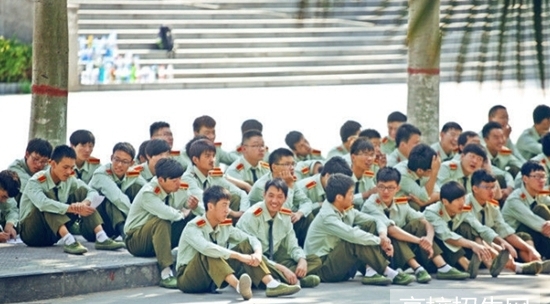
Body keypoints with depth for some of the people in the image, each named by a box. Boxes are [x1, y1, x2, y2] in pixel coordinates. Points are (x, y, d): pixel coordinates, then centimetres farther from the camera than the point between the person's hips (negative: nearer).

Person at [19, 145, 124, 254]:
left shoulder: (69, 179, -1)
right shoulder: (35, 182, -20)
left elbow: (93, 193, -9)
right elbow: (43, 203, -40)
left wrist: (84, 204, -33)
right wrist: (73, 209, -48)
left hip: (54, 232, 6)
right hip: (31, 233, -6)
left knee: (81, 191, -8)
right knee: (49, 194, -31)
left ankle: (101, 238, -23)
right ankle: (68, 241, -47)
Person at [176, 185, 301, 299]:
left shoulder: (225, 226, 3)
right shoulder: (193, 228, -19)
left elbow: (252, 240, 3)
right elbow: (206, 248, -39)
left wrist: (257, 253, -21)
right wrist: (239, 256, -41)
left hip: (214, 280, 6)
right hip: (189, 279, -6)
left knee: (246, 245, -6)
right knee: (208, 254, -36)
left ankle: (271, 284, -26)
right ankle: (237, 286, -57)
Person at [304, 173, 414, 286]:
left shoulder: (347, 212, 5)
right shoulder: (327, 216, -21)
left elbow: (377, 221, 8)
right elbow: (352, 235, -34)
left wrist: (383, 235, -14)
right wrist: (380, 241, -22)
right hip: (323, 269, -9)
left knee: (370, 226, 0)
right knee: (358, 242, -30)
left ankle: (370, 272, -17)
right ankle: (389, 273, -21)